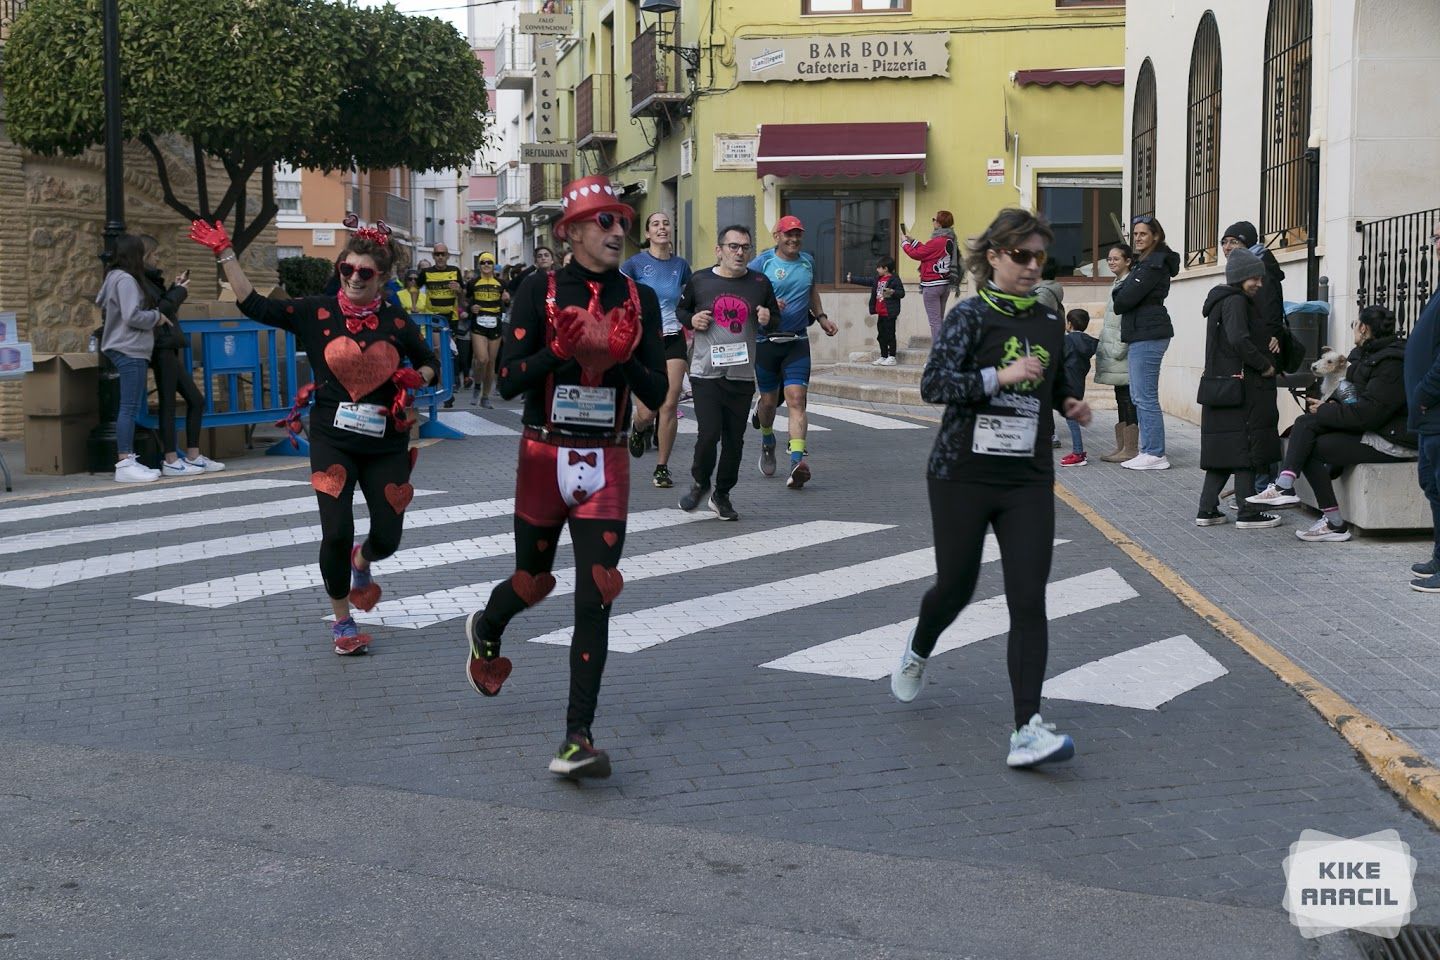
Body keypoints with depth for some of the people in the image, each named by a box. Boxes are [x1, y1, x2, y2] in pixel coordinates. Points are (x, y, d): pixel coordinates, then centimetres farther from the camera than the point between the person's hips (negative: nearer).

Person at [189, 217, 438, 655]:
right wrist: (225, 254, -12)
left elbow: (430, 362, 13)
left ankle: (361, 563, 44)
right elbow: (255, 306, -7)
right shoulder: (317, 312, -3)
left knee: (387, 538, 3)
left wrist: (417, 378, -10)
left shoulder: (396, 321, 0)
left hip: (385, 443, 1)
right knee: (336, 533, -11)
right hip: (333, 440, -1)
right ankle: (342, 621, 13)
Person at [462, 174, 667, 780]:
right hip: (544, 456, -1)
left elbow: (657, 394, 1)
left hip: (606, 463, 1)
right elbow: (508, 381, -10)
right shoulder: (540, 290, -4)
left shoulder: (639, 299, 4)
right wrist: (562, 348, -23)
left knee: (594, 600, -8)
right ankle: (486, 632, 51)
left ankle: (578, 738, -5)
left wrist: (621, 357, -16)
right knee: (533, 582, 14)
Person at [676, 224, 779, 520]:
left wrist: (768, 319, -6)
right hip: (706, 372, -2)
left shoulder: (760, 283, 5)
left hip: (742, 374, 2)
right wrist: (692, 320, -7)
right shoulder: (699, 281, 0)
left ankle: (722, 495, 23)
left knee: (734, 440, 6)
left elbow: (776, 316, 17)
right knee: (709, 433, -12)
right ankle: (699, 483, 16)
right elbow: (680, 309, 15)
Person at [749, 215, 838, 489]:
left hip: (798, 342, 2)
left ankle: (797, 460, -23)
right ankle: (767, 441, 42)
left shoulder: (807, 261, 10)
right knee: (769, 400, 9)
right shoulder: (761, 263, -4)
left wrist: (821, 316, 20)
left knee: (796, 399, -12)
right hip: (766, 341, -2)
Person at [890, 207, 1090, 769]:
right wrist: (999, 375, -28)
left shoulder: (1050, 323, 10)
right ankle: (917, 651, 46)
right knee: (956, 586, 11)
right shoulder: (971, 316, -7)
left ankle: (1027, 730, -12)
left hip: (1029, 481, 4)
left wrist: (1070, 403, 9)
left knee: (1028, 601, -8)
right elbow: (933, 385, -19)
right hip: (962, 475, -3)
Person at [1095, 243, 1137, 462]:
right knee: (1121, 400, 12)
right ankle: (1120, 446, 16)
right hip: (1114, 352, 10)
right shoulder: (1117, 285, 19)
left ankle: (1131, 449, -6)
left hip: (1124, 353, -10)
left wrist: (1119, 348, -21)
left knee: (1127, 399, -8)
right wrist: (1104, 347, 22)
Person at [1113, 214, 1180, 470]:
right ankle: (1150, 450, 16)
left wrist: (1119, 298, 2)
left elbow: (1126, 298, -16)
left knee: (1145, 397, -9)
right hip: (1141, 334, 11)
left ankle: (1155, 454, -7)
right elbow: (1123, 296, 18)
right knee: (1140, 396, 12)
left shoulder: (1154, 264, -12)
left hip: (1148, 335, -11)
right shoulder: (1144, 262, 20)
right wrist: (1123, 298, -1)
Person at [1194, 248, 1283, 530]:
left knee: (1222, 451, 11)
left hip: (1221, 388, 10)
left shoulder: (1221, 301, 19)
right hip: (1241, 388, -10)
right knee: (1245, 450, -5)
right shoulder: (1235, 301, -11)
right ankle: (1247, 513, -1)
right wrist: (1265, 365, -14)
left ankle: (1207, 510, 11)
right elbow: (1239, 340, -25)